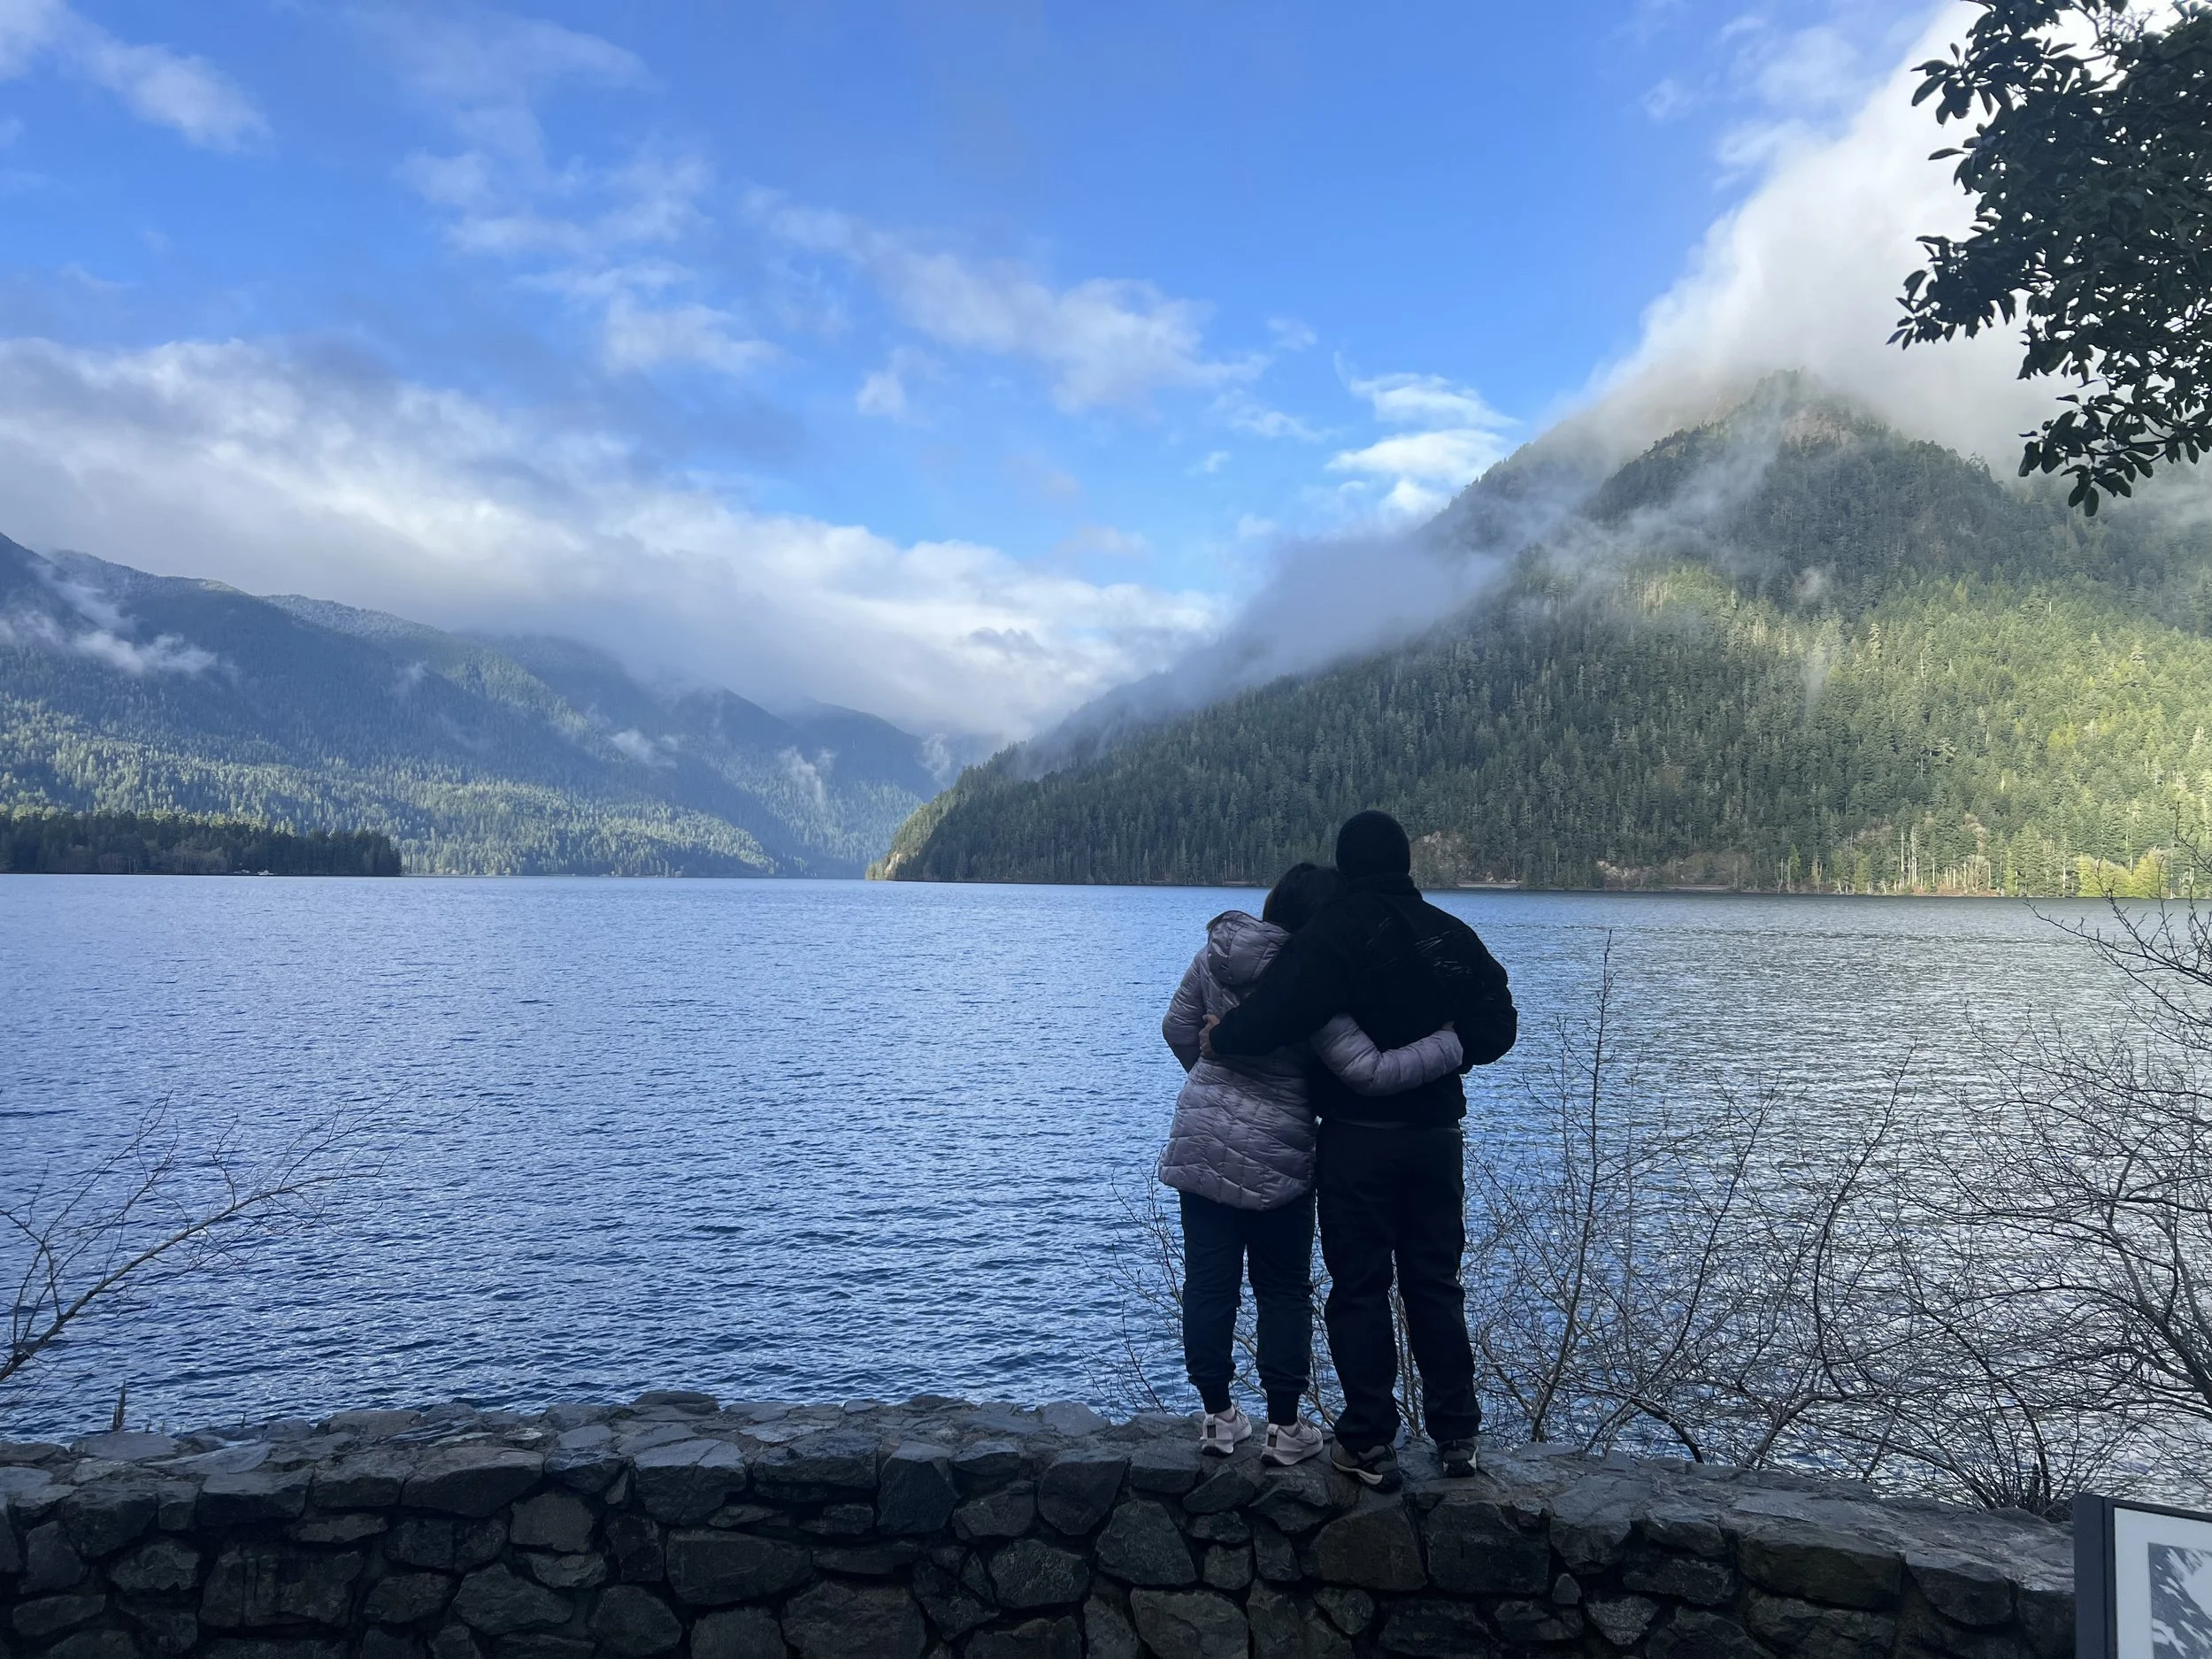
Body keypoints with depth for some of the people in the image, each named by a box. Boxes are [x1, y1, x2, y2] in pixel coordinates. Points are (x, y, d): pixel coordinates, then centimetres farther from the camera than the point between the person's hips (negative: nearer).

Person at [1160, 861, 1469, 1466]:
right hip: (1275, 1158, -5)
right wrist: (1452, 1041, -15)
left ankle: (1218, 1416, 22)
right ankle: (1284, 1427, 18)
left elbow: (1178, 1028, 8)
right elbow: (1369, 1072, -24)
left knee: (1208, 1281, 11)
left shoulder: (1217, 950, -3)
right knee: (1284, 1290, 11)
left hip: (1199, 1143, 5)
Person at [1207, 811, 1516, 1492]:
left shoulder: (1332, 933, -14)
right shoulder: (1453, 936, 2)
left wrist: (1222, 1040, -7)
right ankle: (1457, 1435, 21)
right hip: (1436, 1135, 5)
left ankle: (1369, 1443, 9)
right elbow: (1497, 1027, 6)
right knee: (1435, 1284, 15)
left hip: (1357, 1138, -4)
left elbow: (1276, 1010, -25)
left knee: (1359, 1288, 5)